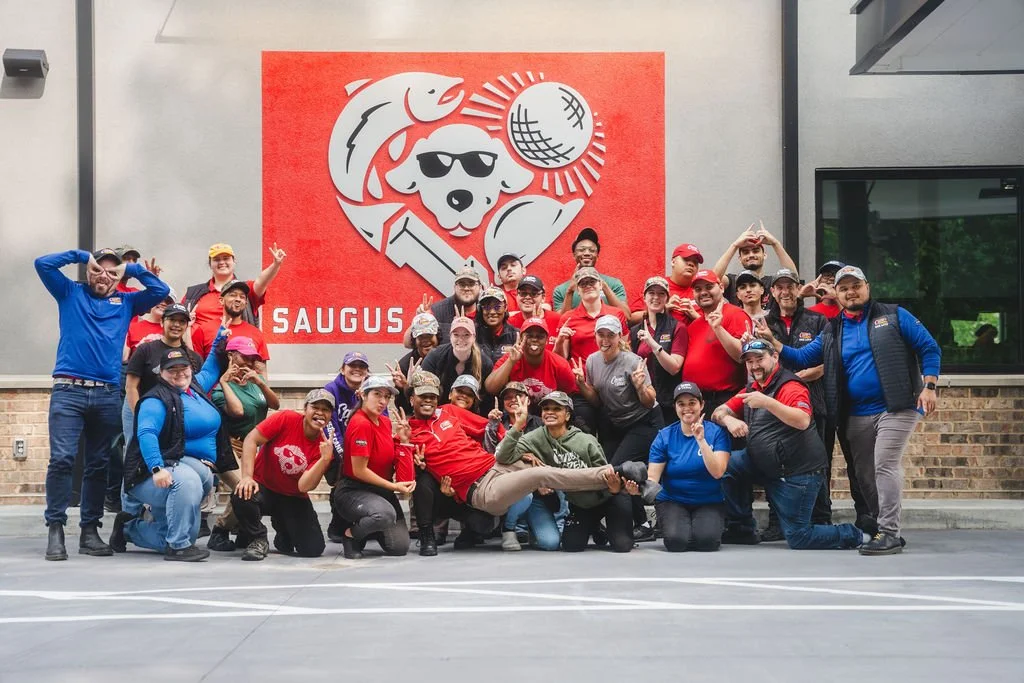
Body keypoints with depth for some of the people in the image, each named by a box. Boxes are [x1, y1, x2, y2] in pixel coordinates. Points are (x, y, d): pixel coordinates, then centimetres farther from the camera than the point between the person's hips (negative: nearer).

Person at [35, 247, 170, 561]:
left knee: (99, 464, 5)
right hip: (68, 391, -2)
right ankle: (55, 529, -8)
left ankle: (90, 530, 11)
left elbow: (161, 291, 12)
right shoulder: (70, 294, 13)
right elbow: (43, 264, 4)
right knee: (61, 459, -12)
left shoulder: (126, 302, 17)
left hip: (108, 394, 3)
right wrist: (81, 255, 8)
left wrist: (132, 269, 11)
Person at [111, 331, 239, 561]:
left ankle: (129, 527, 29)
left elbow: (211, 369, 36)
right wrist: (157, 469, -39)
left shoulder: (196, 386, 14)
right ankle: (178, 546, -30)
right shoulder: (157, 400, -12)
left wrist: (220, 338, 32)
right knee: (187, 481, -42)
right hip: (164, 472, -9)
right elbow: (146, 434, -27)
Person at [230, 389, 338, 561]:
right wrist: (247, 476, -25)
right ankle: (258, 541, -6)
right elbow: (251, 440, -15)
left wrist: (325, 459, -32)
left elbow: (304, 486, -19)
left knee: (314, 549, -12)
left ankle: (282, 526, 23)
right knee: (242, 497, -38)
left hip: (293, 499, 2)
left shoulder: (324, 446, -10)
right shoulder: (286, 419, -14)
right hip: (263, 487, -2)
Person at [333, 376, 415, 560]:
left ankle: (368, 527, 26)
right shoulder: (361, 424, -19)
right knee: (385, 514, -39)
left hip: (380, 490, 8)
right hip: (353, 491, -8)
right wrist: (394, 486, -16)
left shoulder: (385, 422, 7)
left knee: (400, 548, -3)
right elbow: (359, 470, -20)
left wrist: (403, 439, -4)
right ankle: (351, 534, -9)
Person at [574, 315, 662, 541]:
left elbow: (650, 403, -16)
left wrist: (640, 386, -35)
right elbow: (597, 401, 8)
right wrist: (581, 384, -8)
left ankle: (642, 524, -5)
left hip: (643, 423, -7)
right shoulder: (592, 361, -1)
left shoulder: (632, 362, -19)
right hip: (613, 425, 7)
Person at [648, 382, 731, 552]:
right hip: (672, 501, 0)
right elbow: (653, 477, -9)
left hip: (709, 502, 0)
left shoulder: (717, 432, -5)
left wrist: (701, 440, -26)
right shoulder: (665, 436, -3)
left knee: (707, 541, -27)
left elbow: (717, 472, -17)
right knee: (676, 541, -27)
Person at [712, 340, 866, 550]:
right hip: (766, 467, 8)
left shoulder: (789, 387, -14)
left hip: (798, 471, -8)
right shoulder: (752, 390, 12)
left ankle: (853, 536, 16)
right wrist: (729, 420, -14)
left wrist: (767, 402, -38)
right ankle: (741, 530, 2)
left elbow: (803, 421, -30)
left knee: (798, 538, -8)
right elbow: (719, 412, 10)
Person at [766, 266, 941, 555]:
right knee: (863, 475, 10)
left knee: (885, 466, -16)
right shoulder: (832, 332, 13)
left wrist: (929, 386, -11)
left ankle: (889, 532, -15)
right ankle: (877, 525, 24)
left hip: (896, 408, -5)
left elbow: (929, 348, -1)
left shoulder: (893, 315, 2)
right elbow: (803, 358, 8)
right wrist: (774, 343, -7)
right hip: (856, 416, 6)